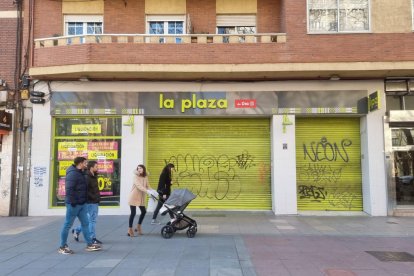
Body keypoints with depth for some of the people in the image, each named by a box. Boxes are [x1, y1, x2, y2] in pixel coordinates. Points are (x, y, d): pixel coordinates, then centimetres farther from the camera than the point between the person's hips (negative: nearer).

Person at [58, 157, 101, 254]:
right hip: (74, 204, -10)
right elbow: (69, 189, -24)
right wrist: (72, 202, -23)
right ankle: (62, 247, 13)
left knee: (85, 223, 11)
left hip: (81, 203, 10)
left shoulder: (80, 173, 15)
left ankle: (89, 244, 17)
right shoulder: (73, 173, -17)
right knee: (68, 225, 2)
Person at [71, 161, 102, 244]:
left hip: (95, 202, 9)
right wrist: (93, 197, -20)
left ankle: (76, 230, 31)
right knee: (92, 220, 0)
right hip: (90, 202, -9)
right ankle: (92, 238, 10)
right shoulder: (87, 177, -17)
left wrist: (98, 197, 8)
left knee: (91, 220, 18)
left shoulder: (94, 176, 13)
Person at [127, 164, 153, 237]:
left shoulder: (145, 177, 5)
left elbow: (148, 186, 0)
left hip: (141, 198, 6)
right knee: (133, 213, -6)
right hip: (134, 197, -6)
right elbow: (139, 186, -28)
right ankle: (130, 229, 8)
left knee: (144, 211, 9)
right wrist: (147, 191, -39)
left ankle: (138, 227, 26)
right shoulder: (136, 176, -14)